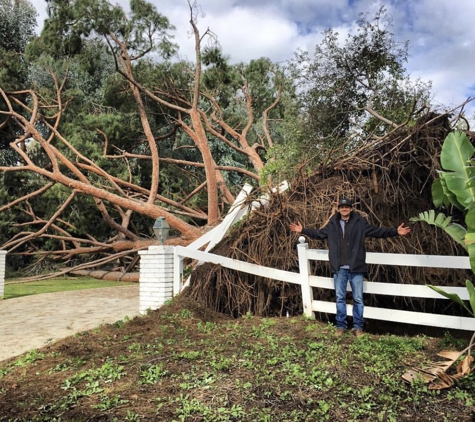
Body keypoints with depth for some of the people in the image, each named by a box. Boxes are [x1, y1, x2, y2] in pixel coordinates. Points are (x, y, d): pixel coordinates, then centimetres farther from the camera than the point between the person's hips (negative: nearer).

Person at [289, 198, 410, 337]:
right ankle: (341, 325, 22)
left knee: (358, 298, 6)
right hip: (339, 268, 2)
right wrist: (303, 230, 14)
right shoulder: (332, 224, 7)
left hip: (356, 268, -2)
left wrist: (395, 231, -13)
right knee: (340, 298, 10)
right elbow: (319, 233, 18)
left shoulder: (360, 223, 0)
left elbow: (378, 231, -2)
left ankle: (358, 326, 19)